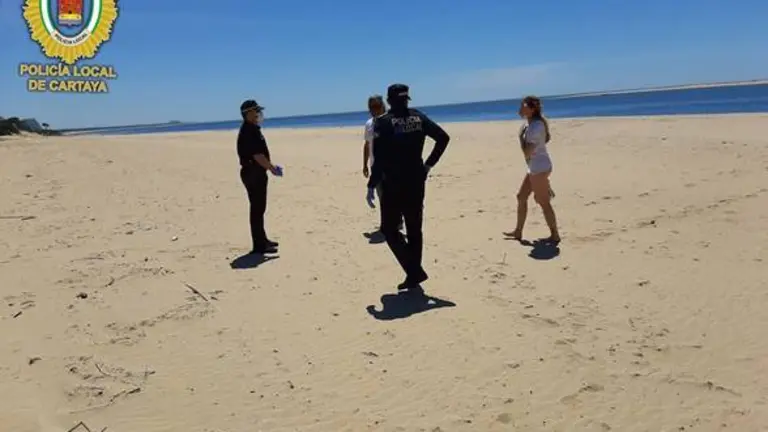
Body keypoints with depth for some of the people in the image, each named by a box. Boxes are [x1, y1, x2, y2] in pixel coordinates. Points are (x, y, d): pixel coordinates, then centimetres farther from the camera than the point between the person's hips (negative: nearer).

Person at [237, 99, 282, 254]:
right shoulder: (248, 131, -17)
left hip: (257, 173, 11)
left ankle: (262, 240, 28)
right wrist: (272, 168, -16)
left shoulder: (253, 129, 15)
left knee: (259, 208, 17)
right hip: (253, 173, -11)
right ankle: (259, 245, -1)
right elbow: (257, 155, -23)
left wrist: (271, 166, 18)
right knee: (257, 209, -6)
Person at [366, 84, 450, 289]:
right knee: (414, 229, 13)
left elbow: (379, 158, -15)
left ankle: (414, 271, -4)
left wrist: (371, 187, -10)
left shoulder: (383, 122, -9)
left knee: (390, 228, 6)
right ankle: (413, 275, 17)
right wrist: (428, 164, 8)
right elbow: (443, 137, 3)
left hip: (393, 184, -5)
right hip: (416, 182, 5)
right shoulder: (418, 117, 5)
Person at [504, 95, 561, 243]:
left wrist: (521, 136, -10)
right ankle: (518, 232, 23)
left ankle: (555, 235, 9)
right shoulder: (530, 124, 11)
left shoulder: (535, 127, -19)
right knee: (521, 196, 15)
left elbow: (527, 153, -21)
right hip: (535, 167, 11)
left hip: (539, 167, -11)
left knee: (543, 202, -2)